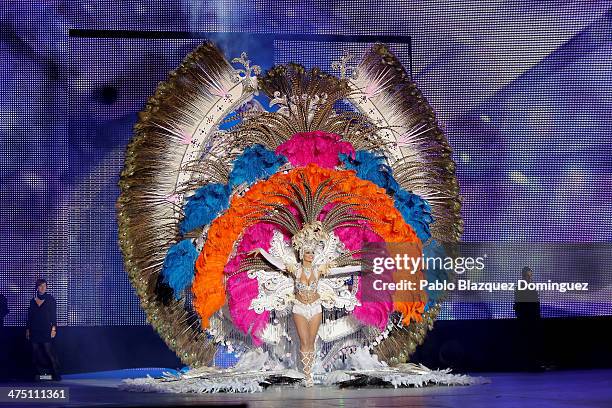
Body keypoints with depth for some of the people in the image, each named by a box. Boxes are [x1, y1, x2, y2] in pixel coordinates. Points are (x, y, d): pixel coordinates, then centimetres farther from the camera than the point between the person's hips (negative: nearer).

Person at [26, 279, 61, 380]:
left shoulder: (50, 299, 4)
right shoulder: (33, 300, 13)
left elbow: (54, 315, 0)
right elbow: (30, 316, 16)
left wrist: (54, 328, -8)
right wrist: (27, 329, 10)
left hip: (46, 330, -4)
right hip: (35, 330, 4)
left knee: (48, 350, -11)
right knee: (36, 352, -1)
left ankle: (56, 373, -7)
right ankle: (40, 373, 6)